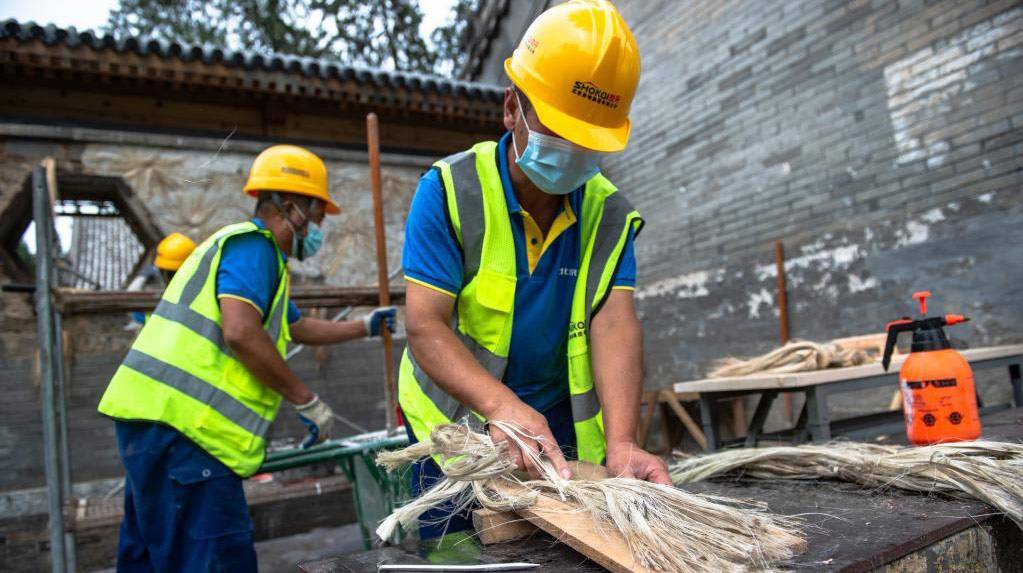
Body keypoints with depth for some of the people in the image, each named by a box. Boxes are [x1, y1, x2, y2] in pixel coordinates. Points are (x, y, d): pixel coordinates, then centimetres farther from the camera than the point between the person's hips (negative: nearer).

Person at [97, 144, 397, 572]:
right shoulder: (252, 244, -8)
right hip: (180, 423, -11)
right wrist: (308, 401, -14)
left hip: (151, 413, 11)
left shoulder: (243, 245, 25)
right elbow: (240, 333, -23)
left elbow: (298, 327, 36)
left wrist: (366, 327, 40)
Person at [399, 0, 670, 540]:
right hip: (456, 420, -2)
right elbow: (425, 327, -22)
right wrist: (502, 405, -40)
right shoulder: (450, 190, -15)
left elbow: (614, 322, -18)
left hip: (563, 429, 3)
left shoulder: (609, 212, -5)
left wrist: (621, 441, -34)